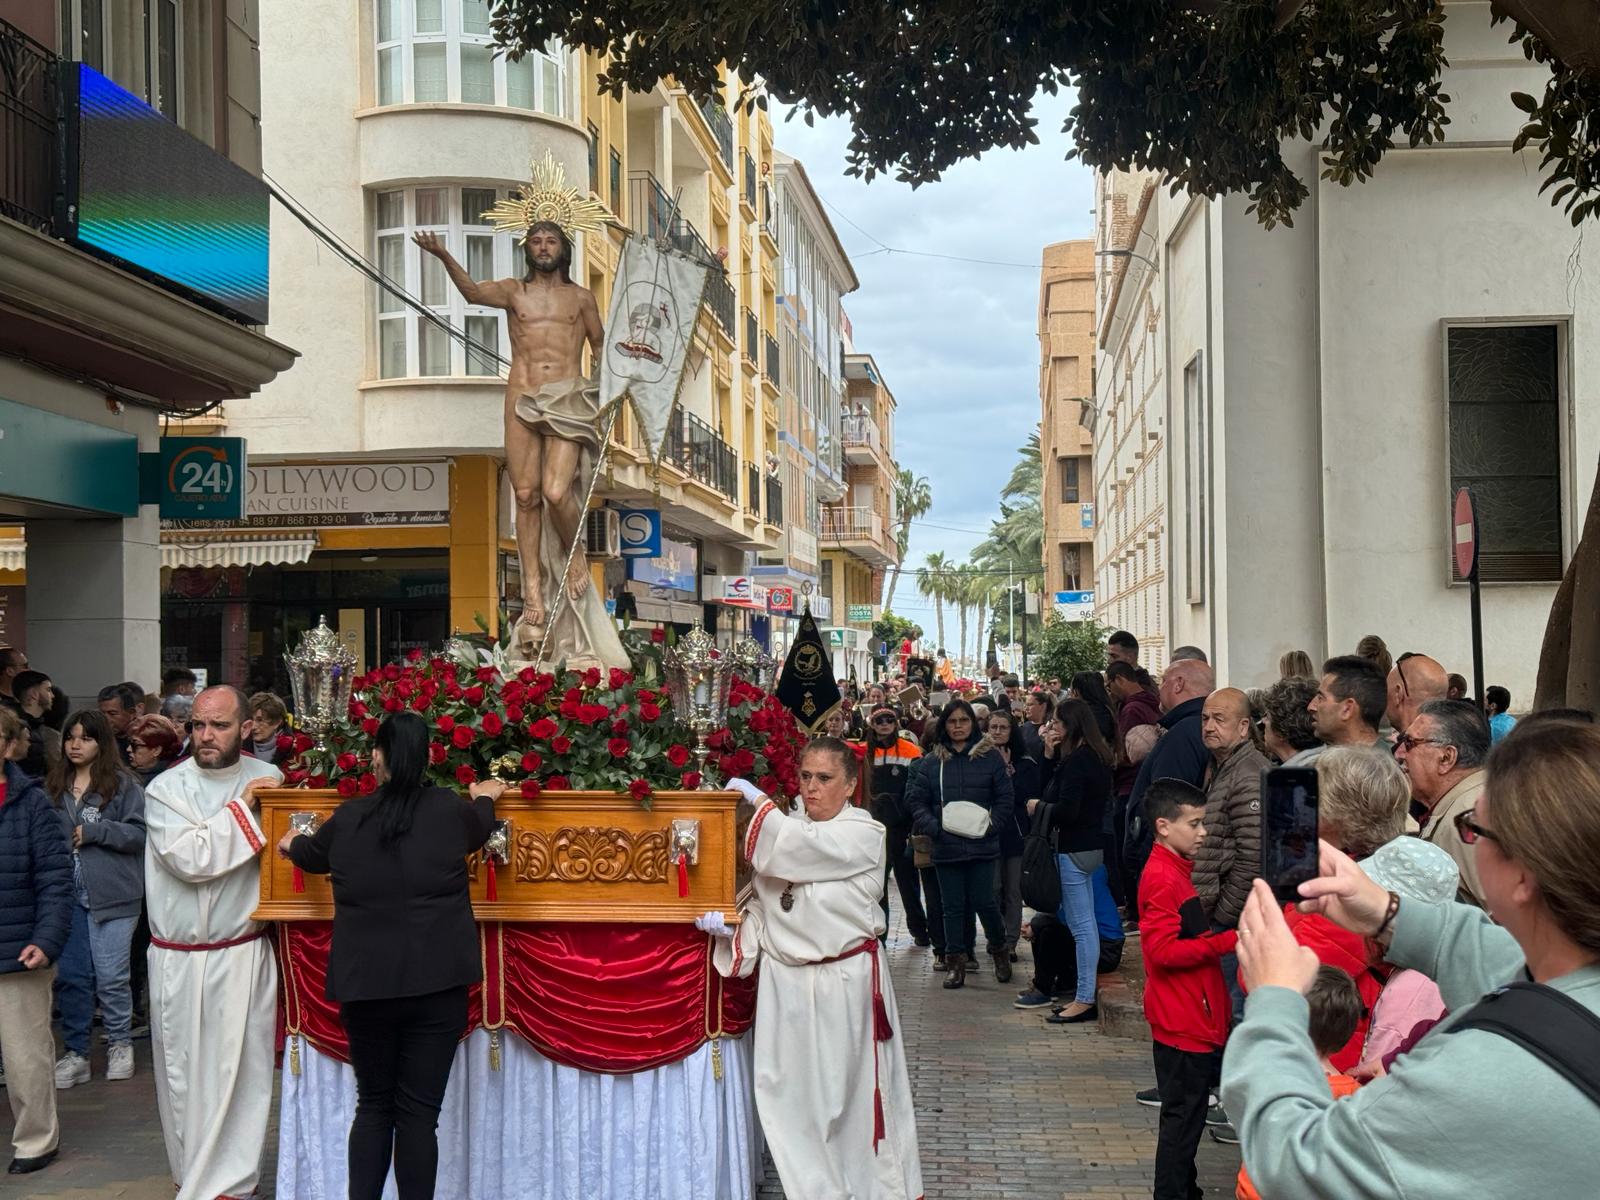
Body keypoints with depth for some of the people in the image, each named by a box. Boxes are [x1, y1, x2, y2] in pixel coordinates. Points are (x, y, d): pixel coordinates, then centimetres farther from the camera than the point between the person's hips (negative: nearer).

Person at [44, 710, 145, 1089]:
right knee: (70, 976, 7)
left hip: (111, 895, -4)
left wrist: (93, 831, -13)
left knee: (111, 976, 2)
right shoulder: (54, 785, 9)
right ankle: (76, 1051, 18)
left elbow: (139, 832, -8)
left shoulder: (123, 783, -4)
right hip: (66, 895, 4)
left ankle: (120, 1044, 21)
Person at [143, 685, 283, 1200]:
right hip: (177, 959, 0)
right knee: (183, 1072, 11)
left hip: (243, 954, 0)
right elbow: (188, 858, -17)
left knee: (239, 1070, 0)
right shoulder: (166, 789, -4)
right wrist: (240, 808, -13)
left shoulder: (269, 780, 1)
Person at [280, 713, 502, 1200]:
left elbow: (311, 854, 23)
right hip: (436, 982, -2)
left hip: (365, 983, 2)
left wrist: (292, 843, 48)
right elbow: (480, 828, 22)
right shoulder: (449, 811, -3)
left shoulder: (348, 818, 0)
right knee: (418, 1113, 2)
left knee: (372, 1106, 16)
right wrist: (485, 797, 45)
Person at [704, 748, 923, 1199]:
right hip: (786, 982, 5)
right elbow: (762, 902, 9)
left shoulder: (863, 834, -9)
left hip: (846, 981, -5)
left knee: (855, 1094, 4)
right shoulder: (786, 829, 9)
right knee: (791, 1095, 7)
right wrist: (731, 925, -11)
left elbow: (795, 846, -23)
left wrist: (754, 796, -11)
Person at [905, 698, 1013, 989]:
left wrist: (991, 824, -11)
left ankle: (999, 949, 24)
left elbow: (1004, 798, 2)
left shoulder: (989, 757, 2)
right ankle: (956, 962, 16)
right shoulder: (931, 762, 5)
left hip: (981, 844, -2)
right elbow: (916, 799, 5)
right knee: (953, 906, 7)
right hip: (946, 846, 2)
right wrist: (932, 827, -10)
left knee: (984, 902, -2)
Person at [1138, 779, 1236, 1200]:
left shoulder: (1174, 871, 14)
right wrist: (1225, 941, -22)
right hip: (1183, 1020, -10)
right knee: (1184, 1115, -2)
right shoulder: (1164, 879, -19)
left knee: (1186, 1113, 18)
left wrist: (1218, 936, 9)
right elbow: (1163, 950, -24)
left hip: (1193, 1018, 10)